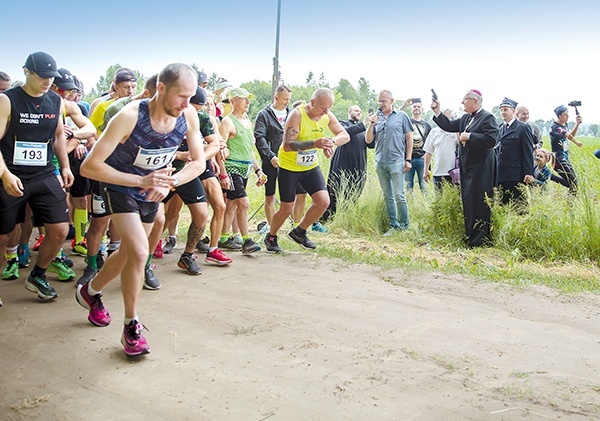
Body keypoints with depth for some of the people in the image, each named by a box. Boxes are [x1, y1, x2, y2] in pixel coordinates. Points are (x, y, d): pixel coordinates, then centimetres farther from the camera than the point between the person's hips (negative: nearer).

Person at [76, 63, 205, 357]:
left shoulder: (188, 116, -18)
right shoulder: (129, 117, -32)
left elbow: (199, 162, -6)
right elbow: (89, 167, -30)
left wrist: (170, 182, -25)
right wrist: (141, 181, -35)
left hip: (152, 192, 6)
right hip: (120, 187, -5)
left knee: (128, 253, 18)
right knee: (139, 252, -21)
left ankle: (90, 292, 46)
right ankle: (131, 328, -4)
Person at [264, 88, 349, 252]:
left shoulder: (327, 116, -7)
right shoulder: (297, 114, -25)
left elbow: (345, 136, -1)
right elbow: (287, 145, -31)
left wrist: (331, 142, -25)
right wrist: (315, 143, -41)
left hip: (311, 166, 6)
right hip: (289, 167, -5)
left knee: (323, 201, -7)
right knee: (287, 209, 0)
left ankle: (299, 232, 16)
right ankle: (270, 237, 27)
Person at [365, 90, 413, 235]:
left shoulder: (401, 116, 3)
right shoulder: (376, 118, 12)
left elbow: (409, 137, 4)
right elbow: (368, 140, 10)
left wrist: (408, 159, -2)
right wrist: (371, 124, -5)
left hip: (396, 161, -4)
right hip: (380, 162, 4)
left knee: (399, 195, -7)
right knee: (387, 196, 8)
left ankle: (404, 225, 4)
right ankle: (393, 225, 16)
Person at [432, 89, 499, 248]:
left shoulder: (487, 117, -11)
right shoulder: (465, 118, 14)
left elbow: (491, 140, -21)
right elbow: (449, 126, 16)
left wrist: (469, 137, -18)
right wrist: (437, 111, 10)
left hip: (480, 169, -9)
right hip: (467, 169, 9)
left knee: (478, 205, -6)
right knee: (468, 203, 13)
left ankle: (481, 241, 1)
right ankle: (471, 238, 24)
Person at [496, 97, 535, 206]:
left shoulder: (523, 128, -2)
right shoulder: (500, 129, 17)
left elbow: (528, 153, -6)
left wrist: (528, 174, -12)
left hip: (516, 176, -6)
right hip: (501, 176, 6)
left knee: (518, 205, -3)